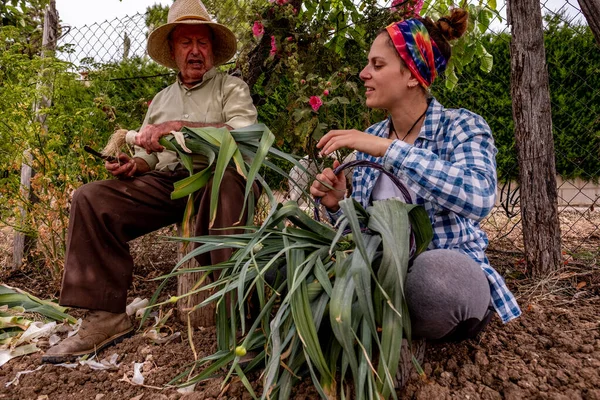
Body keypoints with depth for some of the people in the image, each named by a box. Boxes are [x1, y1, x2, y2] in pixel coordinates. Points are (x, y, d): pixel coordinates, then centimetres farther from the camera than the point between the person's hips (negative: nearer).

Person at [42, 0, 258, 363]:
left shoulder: (231, 88, 10)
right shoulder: (162, 99, 26)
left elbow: (244, 133, -12)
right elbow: (148, 155, 26)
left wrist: (178, 127, -19)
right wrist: (132, 166, 1)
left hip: (216, 177, -5)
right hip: (165, 183, 5)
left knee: (228, 180, -41)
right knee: (91, 199, -15)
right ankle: (106, 317, -15)